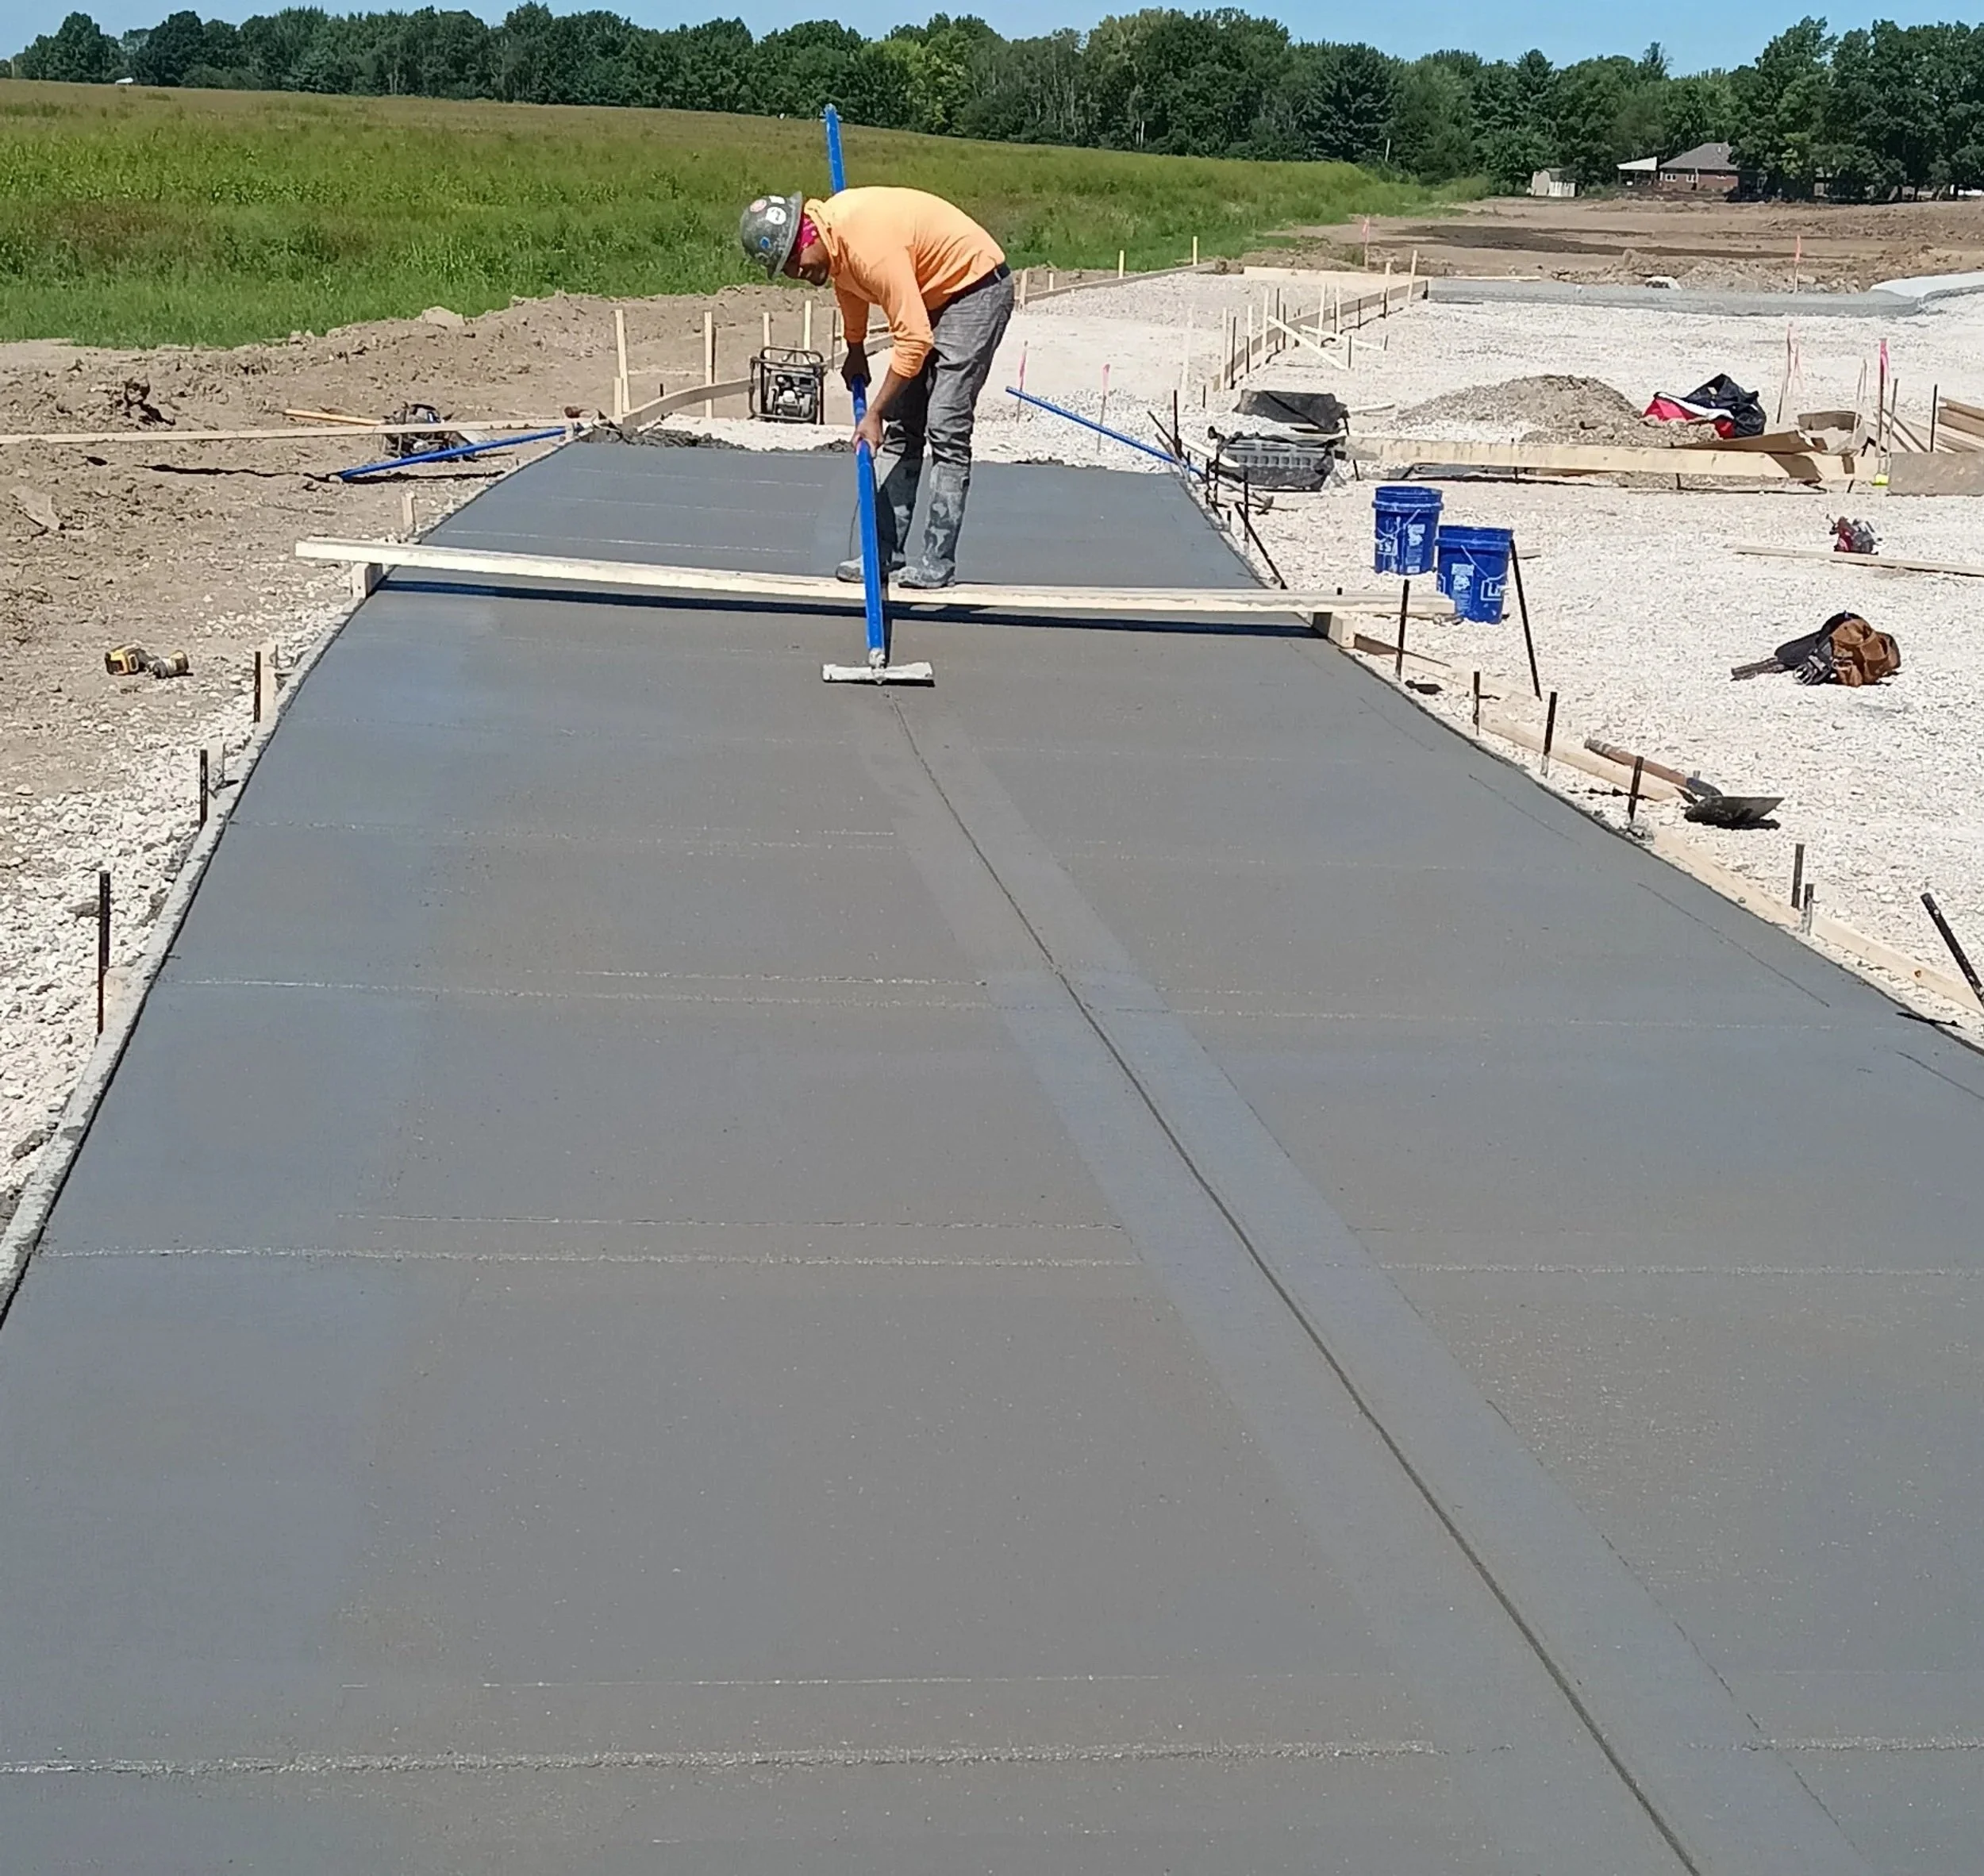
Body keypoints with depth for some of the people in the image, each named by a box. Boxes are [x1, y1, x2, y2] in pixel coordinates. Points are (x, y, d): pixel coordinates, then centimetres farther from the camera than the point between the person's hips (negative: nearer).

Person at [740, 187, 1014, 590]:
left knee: (945, 428, -14)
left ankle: (938, 560, -12)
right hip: (934, 295, 10)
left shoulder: (870, 243, -32)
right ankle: (885, 551, 8)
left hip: (977, 287, -10)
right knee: (901, 426, 6)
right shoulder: (832, 236, -6)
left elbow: (914, 340, -30)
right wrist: (855, 350, 24)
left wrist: (874, 413, -24)